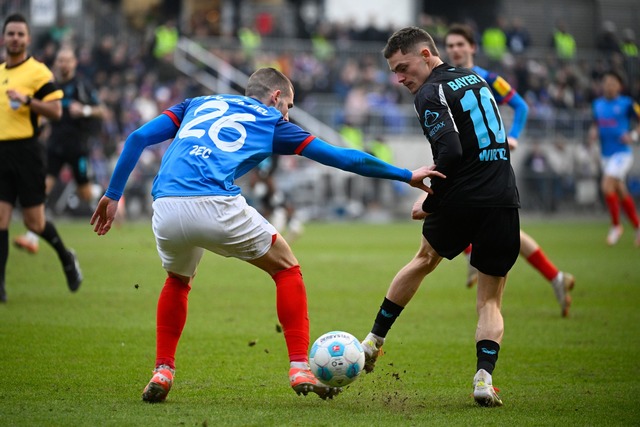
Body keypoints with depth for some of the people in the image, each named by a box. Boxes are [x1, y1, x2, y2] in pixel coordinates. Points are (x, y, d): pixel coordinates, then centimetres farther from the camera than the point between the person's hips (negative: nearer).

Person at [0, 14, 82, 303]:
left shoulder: (38, 72, -5)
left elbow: (56, 111, -13)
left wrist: (27, 100, -24)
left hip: (27, 151, -5)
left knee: (34, 222, 0)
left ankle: (66, 257, 28)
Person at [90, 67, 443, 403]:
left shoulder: (198, 104, 31)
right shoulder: (271, 121, 22)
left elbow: (138, 138, 19)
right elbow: (341, 158, 22)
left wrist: (113, 194, 23)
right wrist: (406, 176, 30)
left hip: (166, 210, 4)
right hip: (216, 206, -4)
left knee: (178, 279, 34)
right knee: (285, 266, 19)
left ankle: (162, 372, 23)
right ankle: (300, 369, 12)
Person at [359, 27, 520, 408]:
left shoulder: (431, 93, -7)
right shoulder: (476, 79, 17)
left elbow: (450, 152, -21)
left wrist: (431, 201, -9)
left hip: (461, 201, -4)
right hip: (504, 201, 4)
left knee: (426, 258, 26)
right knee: (490, 301, 10)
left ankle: (374, 342, 37)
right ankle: (485, 377, -12)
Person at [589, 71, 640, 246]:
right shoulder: (598, 104, 8)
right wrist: (593, 131, 1)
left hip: (622, 153, -6)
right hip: (606, 155, 6)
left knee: (607, 186, -20)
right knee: (621, 193, 12)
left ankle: (616, 225, -3)